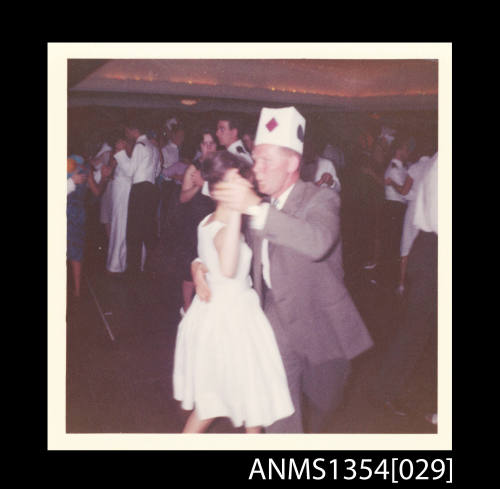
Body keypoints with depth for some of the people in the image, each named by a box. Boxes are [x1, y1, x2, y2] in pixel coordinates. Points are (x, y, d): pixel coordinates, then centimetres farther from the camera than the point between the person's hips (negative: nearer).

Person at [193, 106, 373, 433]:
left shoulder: (321, 200, -12)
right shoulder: (257, 206, 6)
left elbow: (318, 242, -35)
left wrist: (257, 208, -41)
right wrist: (199, 264, -4)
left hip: (321, 328, -3)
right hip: (278, 325, 3)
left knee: (322, 402, 17)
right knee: (280, 418, -4)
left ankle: (315, 435, 48)